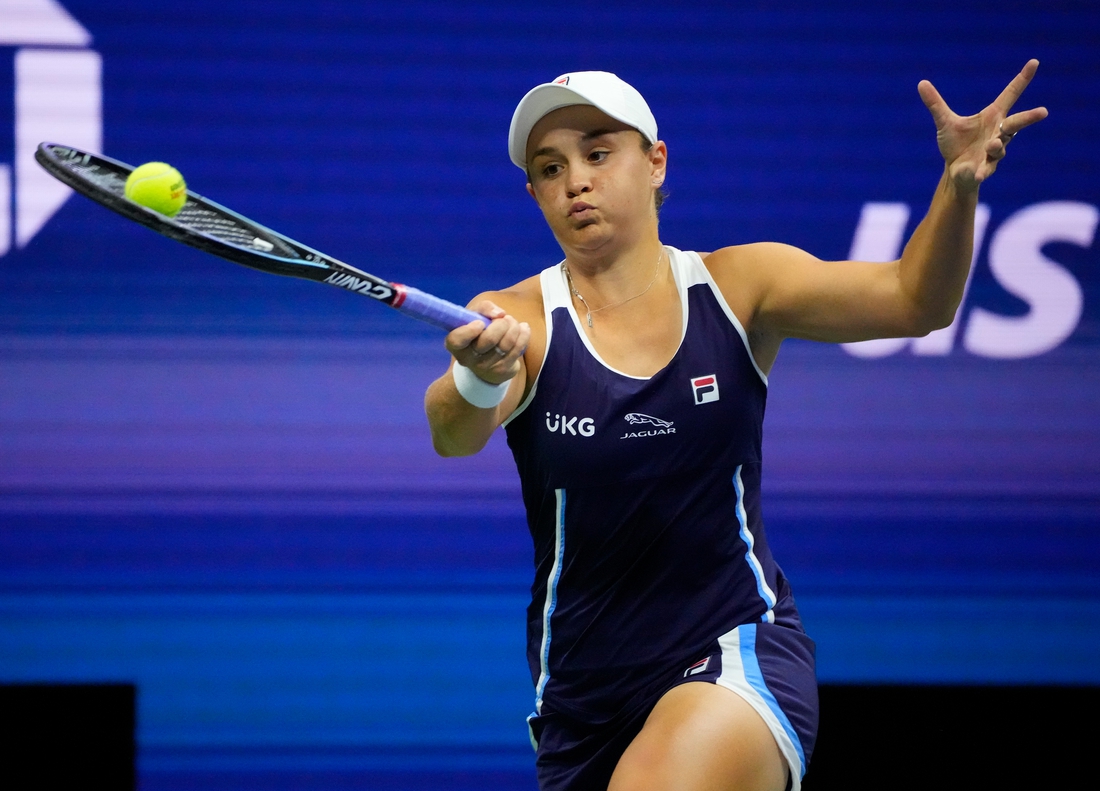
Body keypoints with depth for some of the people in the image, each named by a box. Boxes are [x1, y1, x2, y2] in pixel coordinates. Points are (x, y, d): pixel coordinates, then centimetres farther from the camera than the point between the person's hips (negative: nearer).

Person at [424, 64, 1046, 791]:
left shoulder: (738, 286, -1)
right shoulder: (518, 318, -4)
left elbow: (911, 299, -12)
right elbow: (454, 433, -25)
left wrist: (960, 185, -31)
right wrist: (479, 379, -49)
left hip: (740, 653, -3)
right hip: (584, 694, 3)